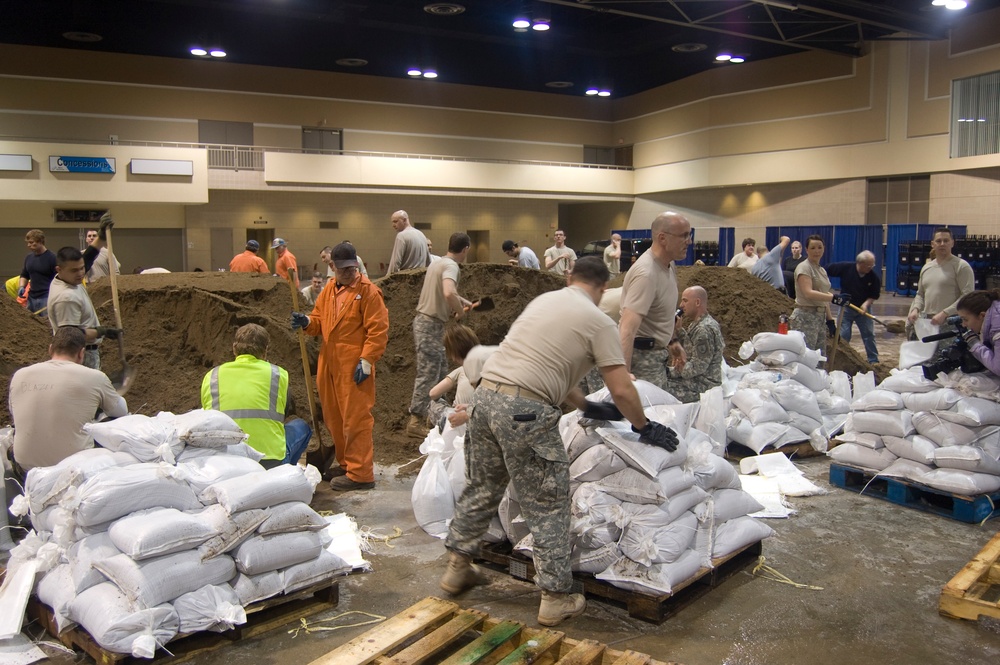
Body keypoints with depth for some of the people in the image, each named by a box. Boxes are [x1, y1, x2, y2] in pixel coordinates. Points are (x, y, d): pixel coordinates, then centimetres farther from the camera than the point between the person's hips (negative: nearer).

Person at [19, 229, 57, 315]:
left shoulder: (51, 258, -10)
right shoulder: (28, 258, 11)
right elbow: (24, 275, 24)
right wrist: (21, 287, 5)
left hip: (46, 297, -7)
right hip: (32, 297, 7)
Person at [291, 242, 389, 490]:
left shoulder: (368, 291, -9)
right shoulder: (329, 289, 14)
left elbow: (378, 330, -13)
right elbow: (320, 320, 19)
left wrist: (367, 360, -18)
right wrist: (306, 322, -4)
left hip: (354, 367, -8)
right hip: (329, 363, 8)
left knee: (355, 419, -5)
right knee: (333, 417, 16)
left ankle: (360, 473, 1)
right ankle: (345, 462, 31)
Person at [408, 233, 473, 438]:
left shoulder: (438, 262, 14)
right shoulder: (451, 266, -16)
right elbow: (449, 293, -34)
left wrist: (463, 301, 28)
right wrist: (460, 311, -17)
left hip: (426, 322, 10)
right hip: (431, 325, -10)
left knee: (441, 371, 16)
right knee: (427, 374, -5)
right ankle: (415, 422, -1)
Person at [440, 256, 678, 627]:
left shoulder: (543, 300, 22)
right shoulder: (598, 322, 1)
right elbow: (621, 390, -1)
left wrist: (586, 407, 36)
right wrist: (645, 428, 16)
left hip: (485, 395, 7)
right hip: (525, 411, -7)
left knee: (481, 488, 22)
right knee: (547, 506, 5)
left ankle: (457, 568, 35)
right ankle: (556, 598, 13)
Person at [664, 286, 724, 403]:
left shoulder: (705, 330, -17)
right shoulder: (697, 325, 15)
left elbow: (696, 368, -20)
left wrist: (669, 371, -11)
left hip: (701, 387, -10)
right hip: (693, 381, 10)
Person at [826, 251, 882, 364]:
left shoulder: (873, 277, -13)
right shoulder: (845, 267, -17)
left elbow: (875, 295, -5)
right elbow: (827, 270, -8)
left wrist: (866, 303, -22)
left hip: (863, 309, 1)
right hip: (846, 307, -1)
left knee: (869, 334, 4)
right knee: (843, 335, 2)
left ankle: (873, 360, 12)